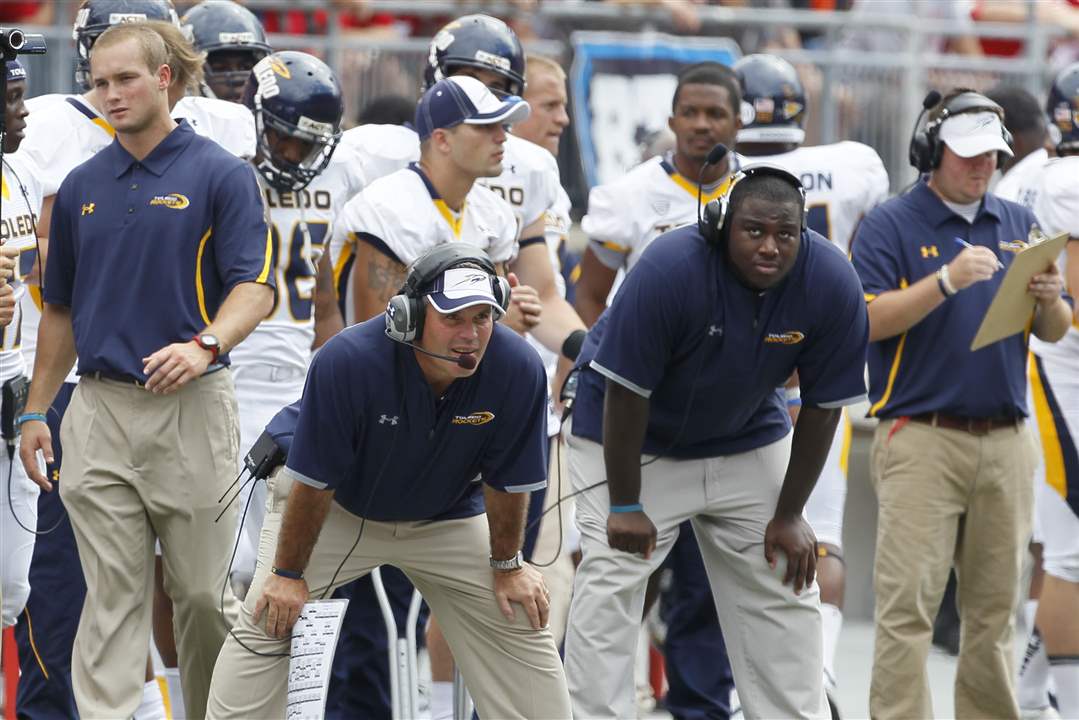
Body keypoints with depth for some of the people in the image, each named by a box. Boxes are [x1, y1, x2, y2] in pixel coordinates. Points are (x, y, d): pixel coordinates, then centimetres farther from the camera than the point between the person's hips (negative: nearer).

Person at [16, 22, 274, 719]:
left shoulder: (221, 176, -3)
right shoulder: (81, 187, 12)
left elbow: (255, 287, -12)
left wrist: (205, 345, -31)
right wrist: (36, 410, 13)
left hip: (192, 408, -4)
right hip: (99, 410, 4)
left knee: (204, 591, 3)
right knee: (113, 594, 0)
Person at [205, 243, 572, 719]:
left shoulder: (519, 371, -29)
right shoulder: (346, 361, -35)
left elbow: (505, 482, -13)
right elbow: (313, 482, -25)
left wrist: (507, 564, -1)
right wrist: (288, 572, -17)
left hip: (448, 517, 2)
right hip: (338, 509, -2)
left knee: (521, 621, 0)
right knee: (269, 620, -11)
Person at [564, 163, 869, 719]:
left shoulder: (832, 284, -21)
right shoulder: (668, 269, -32)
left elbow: (822, 406, -10)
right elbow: (626, 391, -24)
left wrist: (789, 516, -6)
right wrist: (624, 505, -19)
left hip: (748, 440, 4)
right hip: (632, 440, -4)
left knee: (785, 589, 5)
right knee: (610, 585, -14)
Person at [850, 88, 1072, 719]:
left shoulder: (1020, 226, 15)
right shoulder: (890, 226, 0)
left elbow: (1055, 332, 14)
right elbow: (869, 321, -12)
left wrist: (1049, 299, -8)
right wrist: (947, 280, -22)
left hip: (1007, 440, 5)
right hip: (922, 437, -5)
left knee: (995, 606, 7)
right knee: (909, 604, -8)